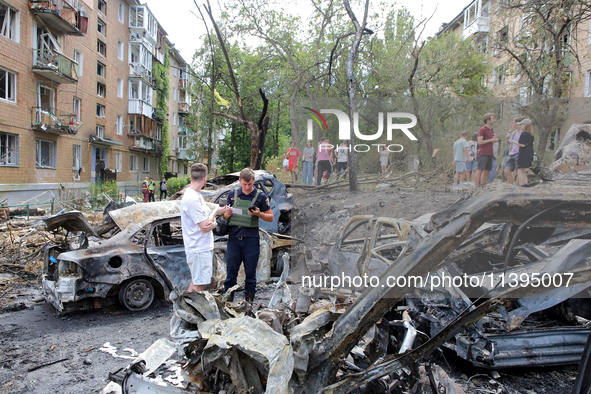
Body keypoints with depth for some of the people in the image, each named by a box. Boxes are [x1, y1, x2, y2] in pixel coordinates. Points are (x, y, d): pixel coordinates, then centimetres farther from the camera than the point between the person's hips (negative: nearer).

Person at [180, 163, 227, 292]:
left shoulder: (196, 195, 12)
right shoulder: (192, 199, -21)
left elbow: (205, 219, 13)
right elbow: (205, 227, -21)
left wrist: (213, 222, -12)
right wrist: (215, 213, -3)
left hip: (205, 247, 10)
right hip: (199, 249, -10)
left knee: (196, 282, 19)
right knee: (198, 286, -4)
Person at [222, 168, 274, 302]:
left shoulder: (260, 196, 0)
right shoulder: (232, 194, 8)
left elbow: (270, 217, 3)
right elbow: (226, 215, 15)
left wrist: (258, 214, -16)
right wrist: (227, 214, -9)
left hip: (251, 238, -2)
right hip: (234, 237, 2)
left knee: (250, 272, 6)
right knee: (231, 270, 6)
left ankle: (249, 299, 20)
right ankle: (228, 298, 19)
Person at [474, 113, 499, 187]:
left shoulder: (491, 130, 21)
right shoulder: (482, 129, -6)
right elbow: (480, 142, -14)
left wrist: (495, 140, 10)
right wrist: (490, 140, -12)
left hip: (489, 153, 9)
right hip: (483, 153, -9)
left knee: (487, 170, 6)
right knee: (480, 169, -13)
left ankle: (482, 185, 10)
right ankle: (476, 186, -14)